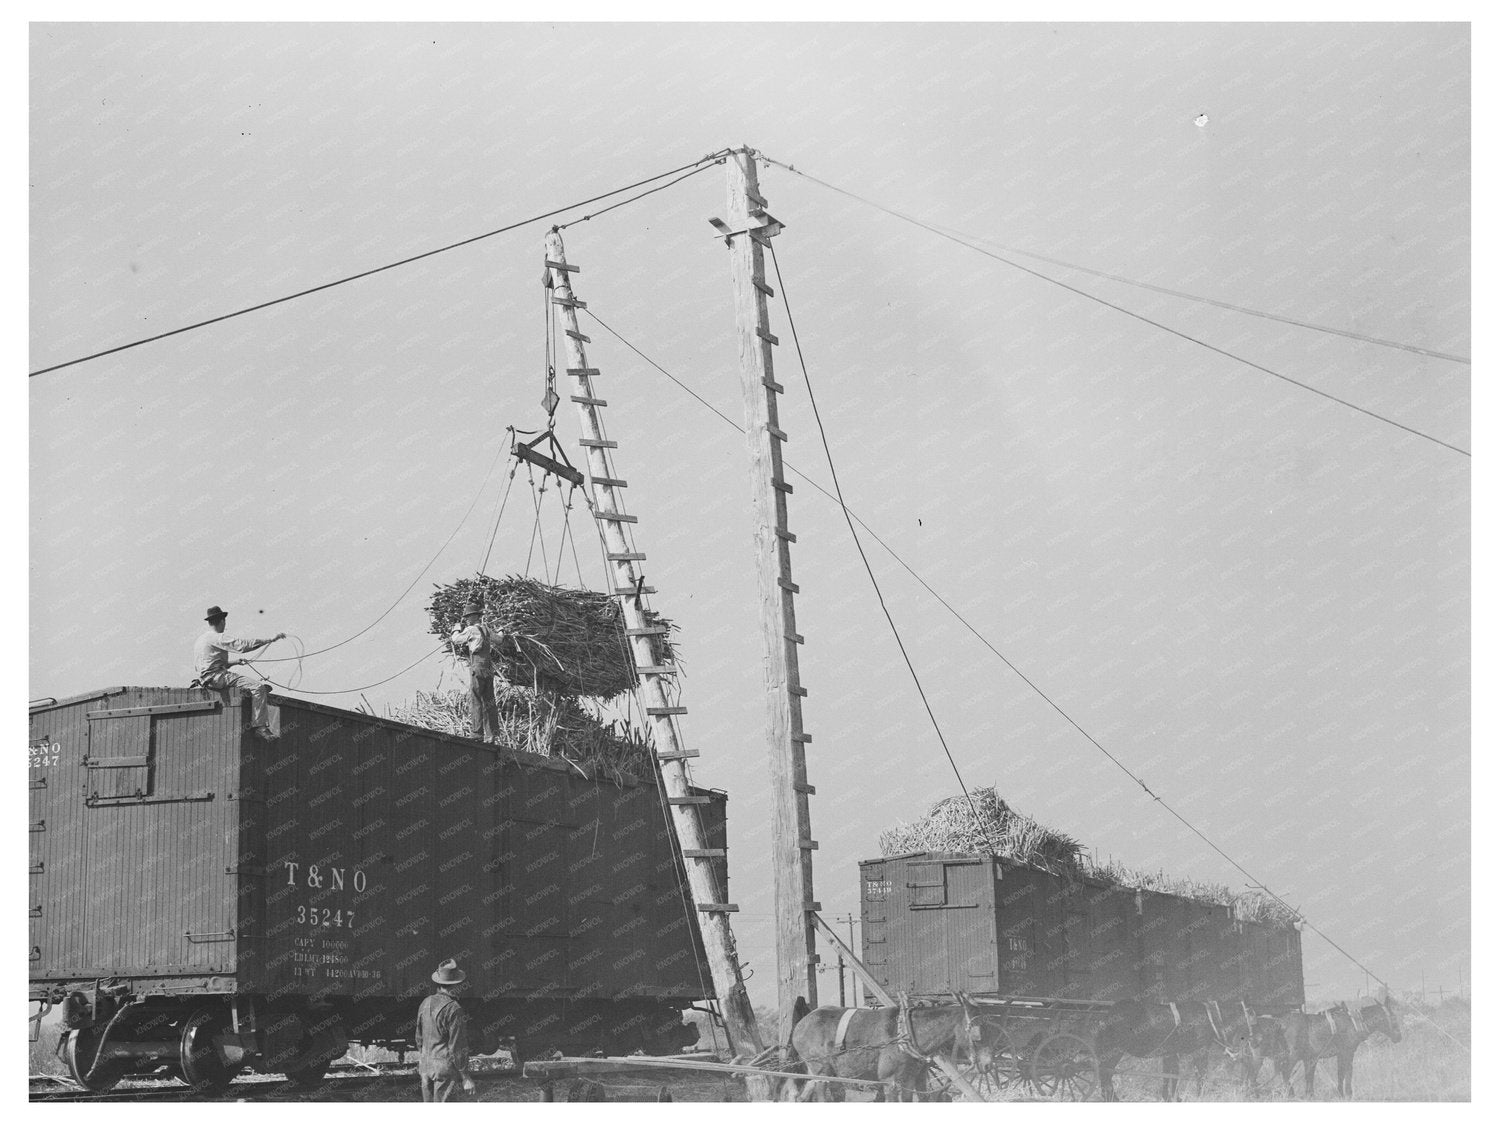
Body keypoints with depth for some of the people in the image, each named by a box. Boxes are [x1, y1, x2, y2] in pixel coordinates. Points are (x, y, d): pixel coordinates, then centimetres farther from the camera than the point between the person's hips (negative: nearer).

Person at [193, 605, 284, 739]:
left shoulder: (199, 640, 20)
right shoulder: (217, 638, -10)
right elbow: (243, 644, -17)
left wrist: (234, 662, 22)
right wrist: (271, 639, -15)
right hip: (216, 677, -10)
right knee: (259, 687, -19)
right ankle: (259, 725, -22)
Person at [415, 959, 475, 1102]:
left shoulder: (425, 1003, 5)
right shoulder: (454, 1009, -17)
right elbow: (457, 1047, -16)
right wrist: (465, 1077, -10)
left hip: (426, 1066, 7)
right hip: (445, 1067, -7)